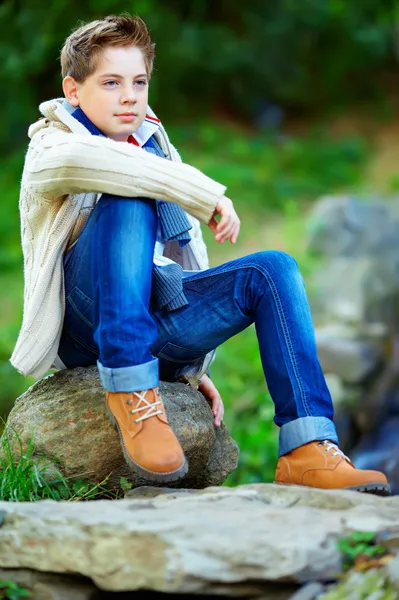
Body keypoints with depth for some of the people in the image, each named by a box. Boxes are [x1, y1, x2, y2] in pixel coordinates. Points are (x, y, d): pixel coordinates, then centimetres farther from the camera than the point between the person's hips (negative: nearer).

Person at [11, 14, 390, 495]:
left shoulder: (156, 152, 24)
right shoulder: (51, 145, 1)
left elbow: (188, 254, 28)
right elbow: (82, 159, -28)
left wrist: (195, 367, 19)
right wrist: (208, 197, -30)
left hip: (158, 318, 6)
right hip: (86, 323, -6)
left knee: (273, 269, -13)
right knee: (128, 202, -29)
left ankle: (307, 451, -24)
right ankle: (130, 391, -36)